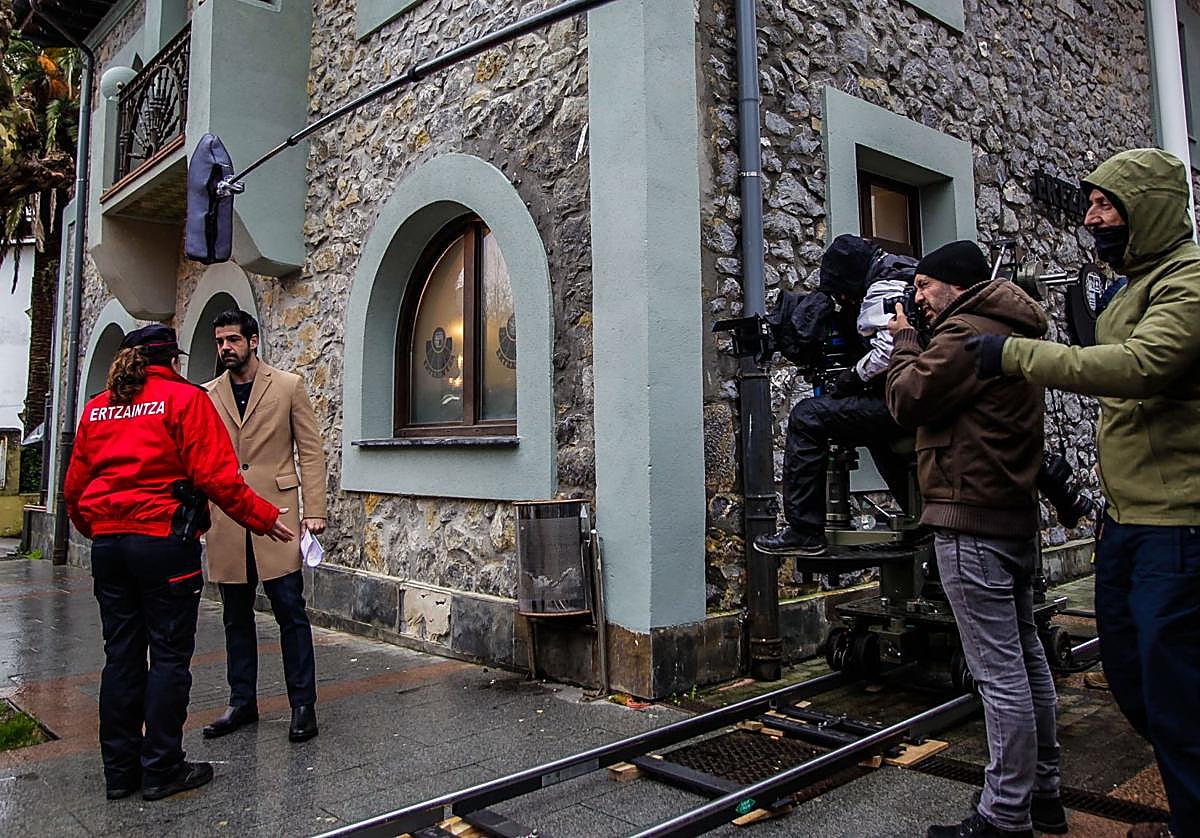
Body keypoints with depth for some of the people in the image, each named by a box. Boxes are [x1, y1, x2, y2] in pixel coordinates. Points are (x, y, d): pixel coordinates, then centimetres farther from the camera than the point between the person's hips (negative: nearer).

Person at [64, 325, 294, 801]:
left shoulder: (96, 408, 13)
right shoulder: (184, 398, -5)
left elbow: (74, 486, 14)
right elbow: (215, 475, -13)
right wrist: (265, 518, -5)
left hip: (107, 543, 6)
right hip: (163, 540, -6)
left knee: (121, 655, 13)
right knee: (169, 655, 3)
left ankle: (120, 769, 20)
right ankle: (161, 768, 9)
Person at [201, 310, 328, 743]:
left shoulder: (288, 386, 2)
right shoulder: (207, 395, 11)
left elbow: (311, 451, 0)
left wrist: (314, 509, -8)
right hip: (226, 520, 4)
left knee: (290, 609, -3)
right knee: (236, 615, 12)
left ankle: (303, 703, 8)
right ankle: (242, 701, 26)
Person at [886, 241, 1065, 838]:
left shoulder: (966, 331, -13)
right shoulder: (1013, 330, 20)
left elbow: (907, 400, -10)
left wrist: (905, 342, 5)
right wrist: (917, 343, 13)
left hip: (972, 520, -11)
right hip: (1016, 515, 11)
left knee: (998, 671, -5)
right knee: (1025, 657, 16)